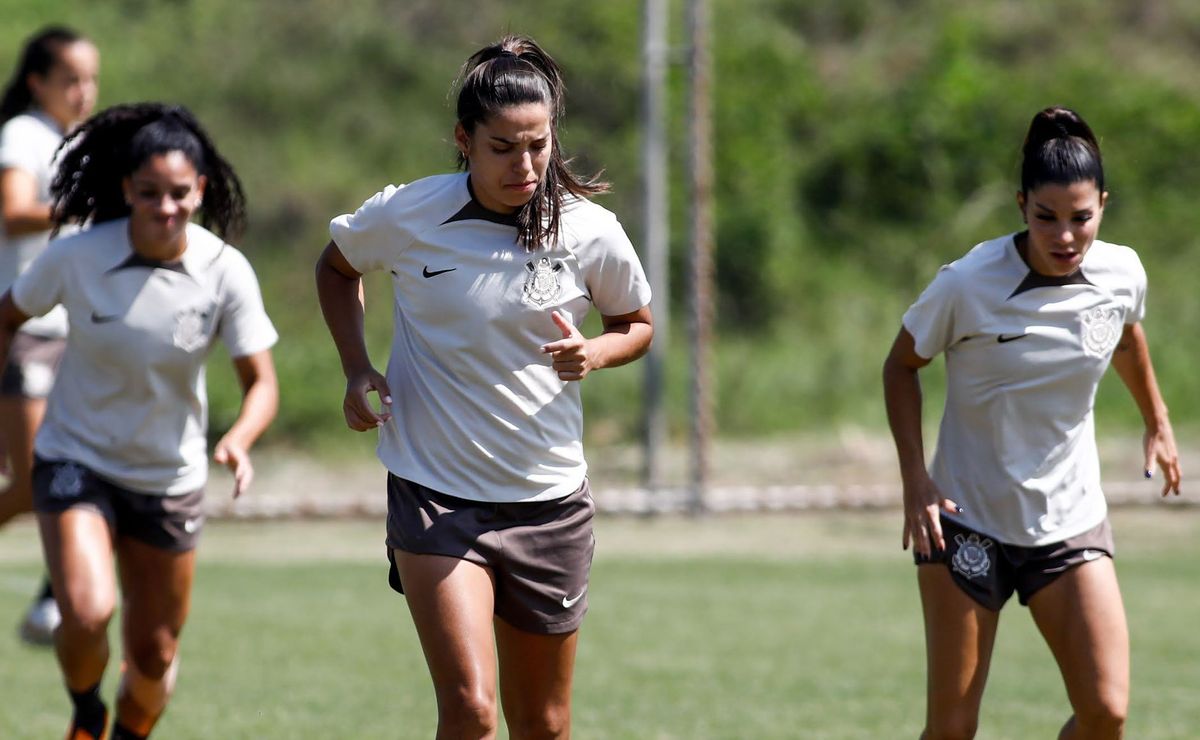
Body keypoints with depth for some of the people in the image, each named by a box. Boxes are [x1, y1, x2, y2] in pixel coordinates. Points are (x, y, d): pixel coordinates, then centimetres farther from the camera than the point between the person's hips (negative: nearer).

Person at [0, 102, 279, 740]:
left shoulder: (226, 272, -14)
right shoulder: (75, 258, -16)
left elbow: (261, 382, -11)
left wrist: (238, 440, -32)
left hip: (170, 480, 2)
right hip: (75, 463, -2)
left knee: (155, 657, 9)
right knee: (87, 611, -25)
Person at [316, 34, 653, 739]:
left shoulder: (591, 232, -6)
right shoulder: (404, 217, -9)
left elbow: (638, 324, 12)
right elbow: (337, 266, 14)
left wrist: (594, 353, -11)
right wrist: (357, 368, 0)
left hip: (549, 499, 2)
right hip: (435, 497, -2)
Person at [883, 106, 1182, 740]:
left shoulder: (1122, 275, -7)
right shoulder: (966, 286, -18)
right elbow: (901, 365, -1)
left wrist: (1158, 424, 28)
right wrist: (915, 479, -10)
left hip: (1071, 519, 3)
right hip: (966, 522, -3)